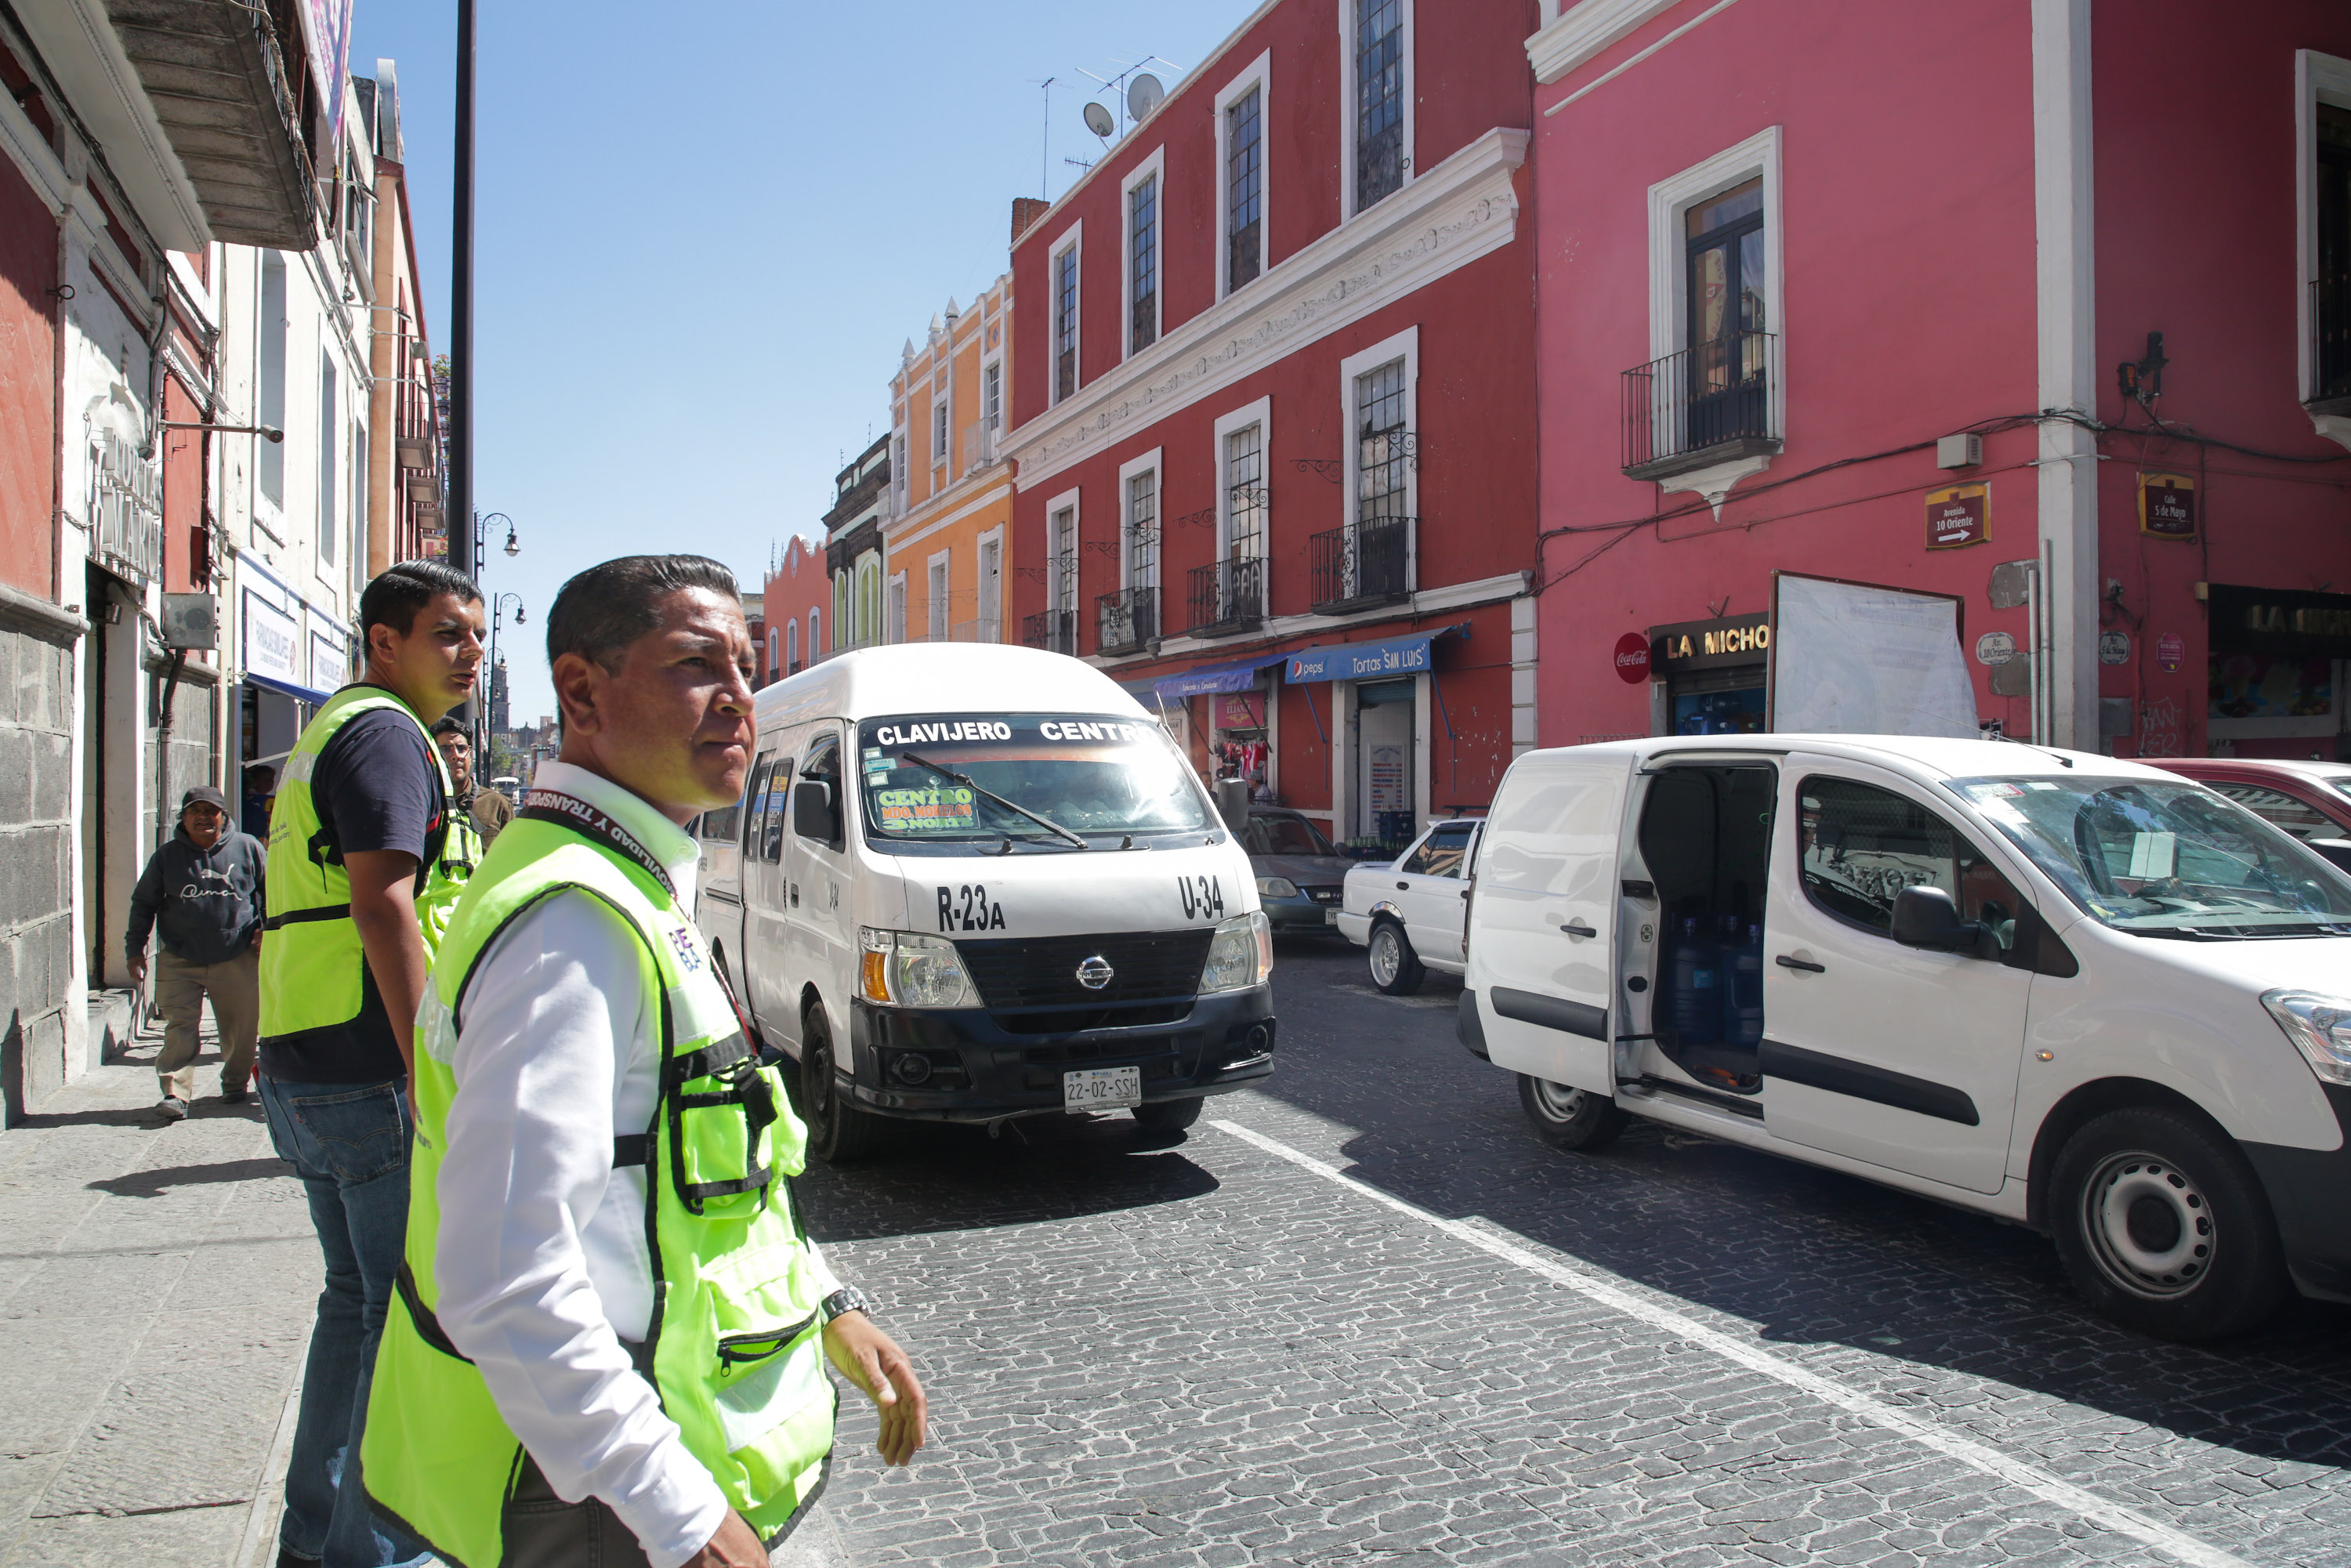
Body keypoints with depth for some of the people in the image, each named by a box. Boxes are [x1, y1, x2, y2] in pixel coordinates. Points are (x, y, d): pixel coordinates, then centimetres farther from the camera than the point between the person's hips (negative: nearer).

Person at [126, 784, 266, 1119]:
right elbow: (143, 903, 12)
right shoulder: (167, 855, 4)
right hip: (179, 962, 0)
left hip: (237, 960, 0)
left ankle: (235, 1084, 27)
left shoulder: (247, 848, 2)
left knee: (241, 1028, 8)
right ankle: (176, 1093, -2)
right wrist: (135, 949, 7)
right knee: (179, 1028, -6)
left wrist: (266, 929, 4)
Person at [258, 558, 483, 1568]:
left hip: (301, 1067, 10)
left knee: (357, 1293, 20)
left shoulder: (332, 730, 20)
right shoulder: (385, 733, -12)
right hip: (368, 1075, -10)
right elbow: (383, 904, -23)